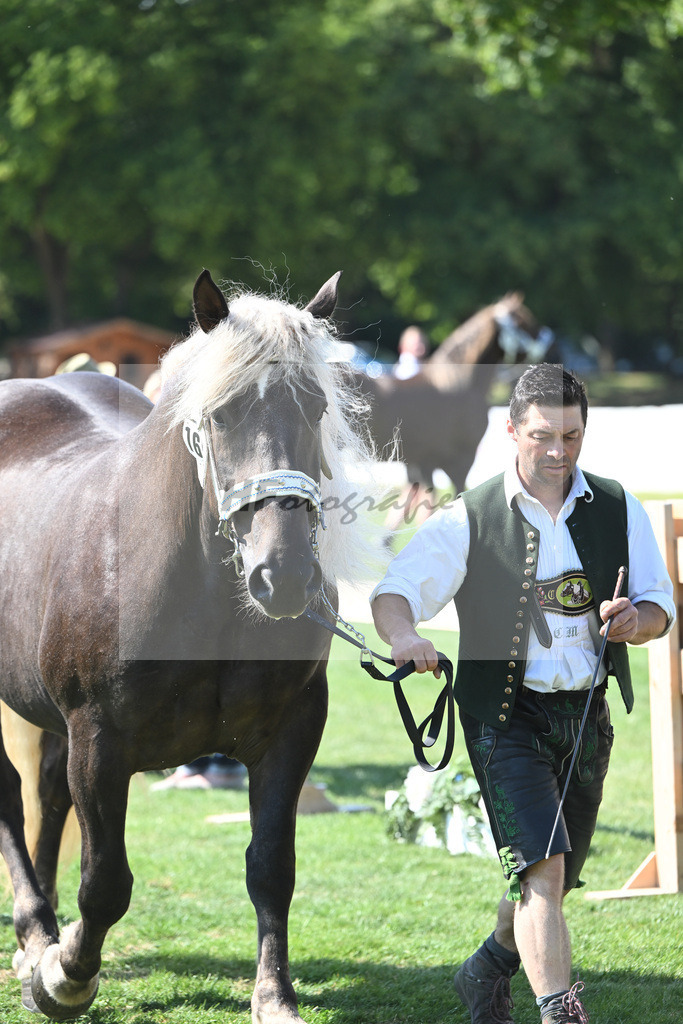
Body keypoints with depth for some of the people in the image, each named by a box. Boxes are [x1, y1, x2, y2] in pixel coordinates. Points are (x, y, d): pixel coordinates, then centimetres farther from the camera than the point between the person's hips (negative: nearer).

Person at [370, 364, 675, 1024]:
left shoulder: (618, 510, 4)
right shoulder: (469, 519, -6)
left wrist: (635, 619, -17)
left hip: (586, 716, 4)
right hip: (506, 715, -4)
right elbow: (394, 593, -12)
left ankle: (488, 971, 42)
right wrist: (403, 635, -36)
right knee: (542, 868, -20)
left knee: (554, 879, 16)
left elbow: (661, 611, 7)